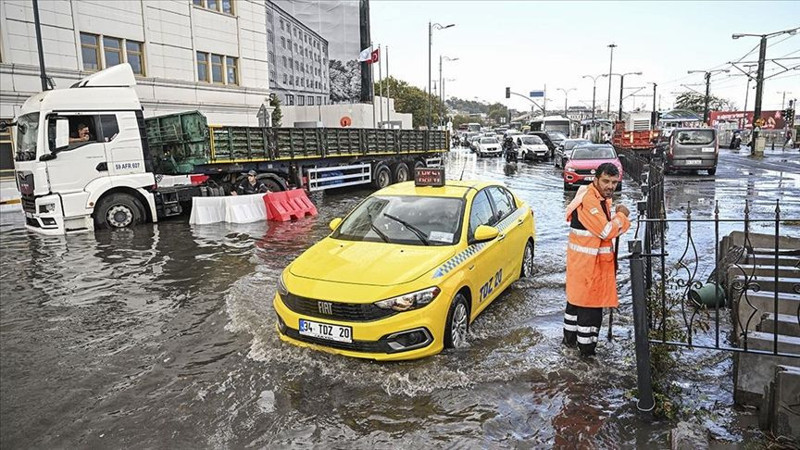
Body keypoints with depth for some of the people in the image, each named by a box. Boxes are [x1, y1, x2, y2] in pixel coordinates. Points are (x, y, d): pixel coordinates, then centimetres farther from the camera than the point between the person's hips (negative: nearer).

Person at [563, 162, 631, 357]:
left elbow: (606, 225, 20)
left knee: (577, 299, 19)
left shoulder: (601, 197, 11)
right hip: (587, 261, -10)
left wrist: (617, 217, 4)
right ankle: (587, 347, 8)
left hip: (595, 259, 10)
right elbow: (606, 231, -23)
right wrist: (621, 216, -10)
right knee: (590, 303, -2)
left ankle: (570, 338, 33)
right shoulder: (588, 200, -22)